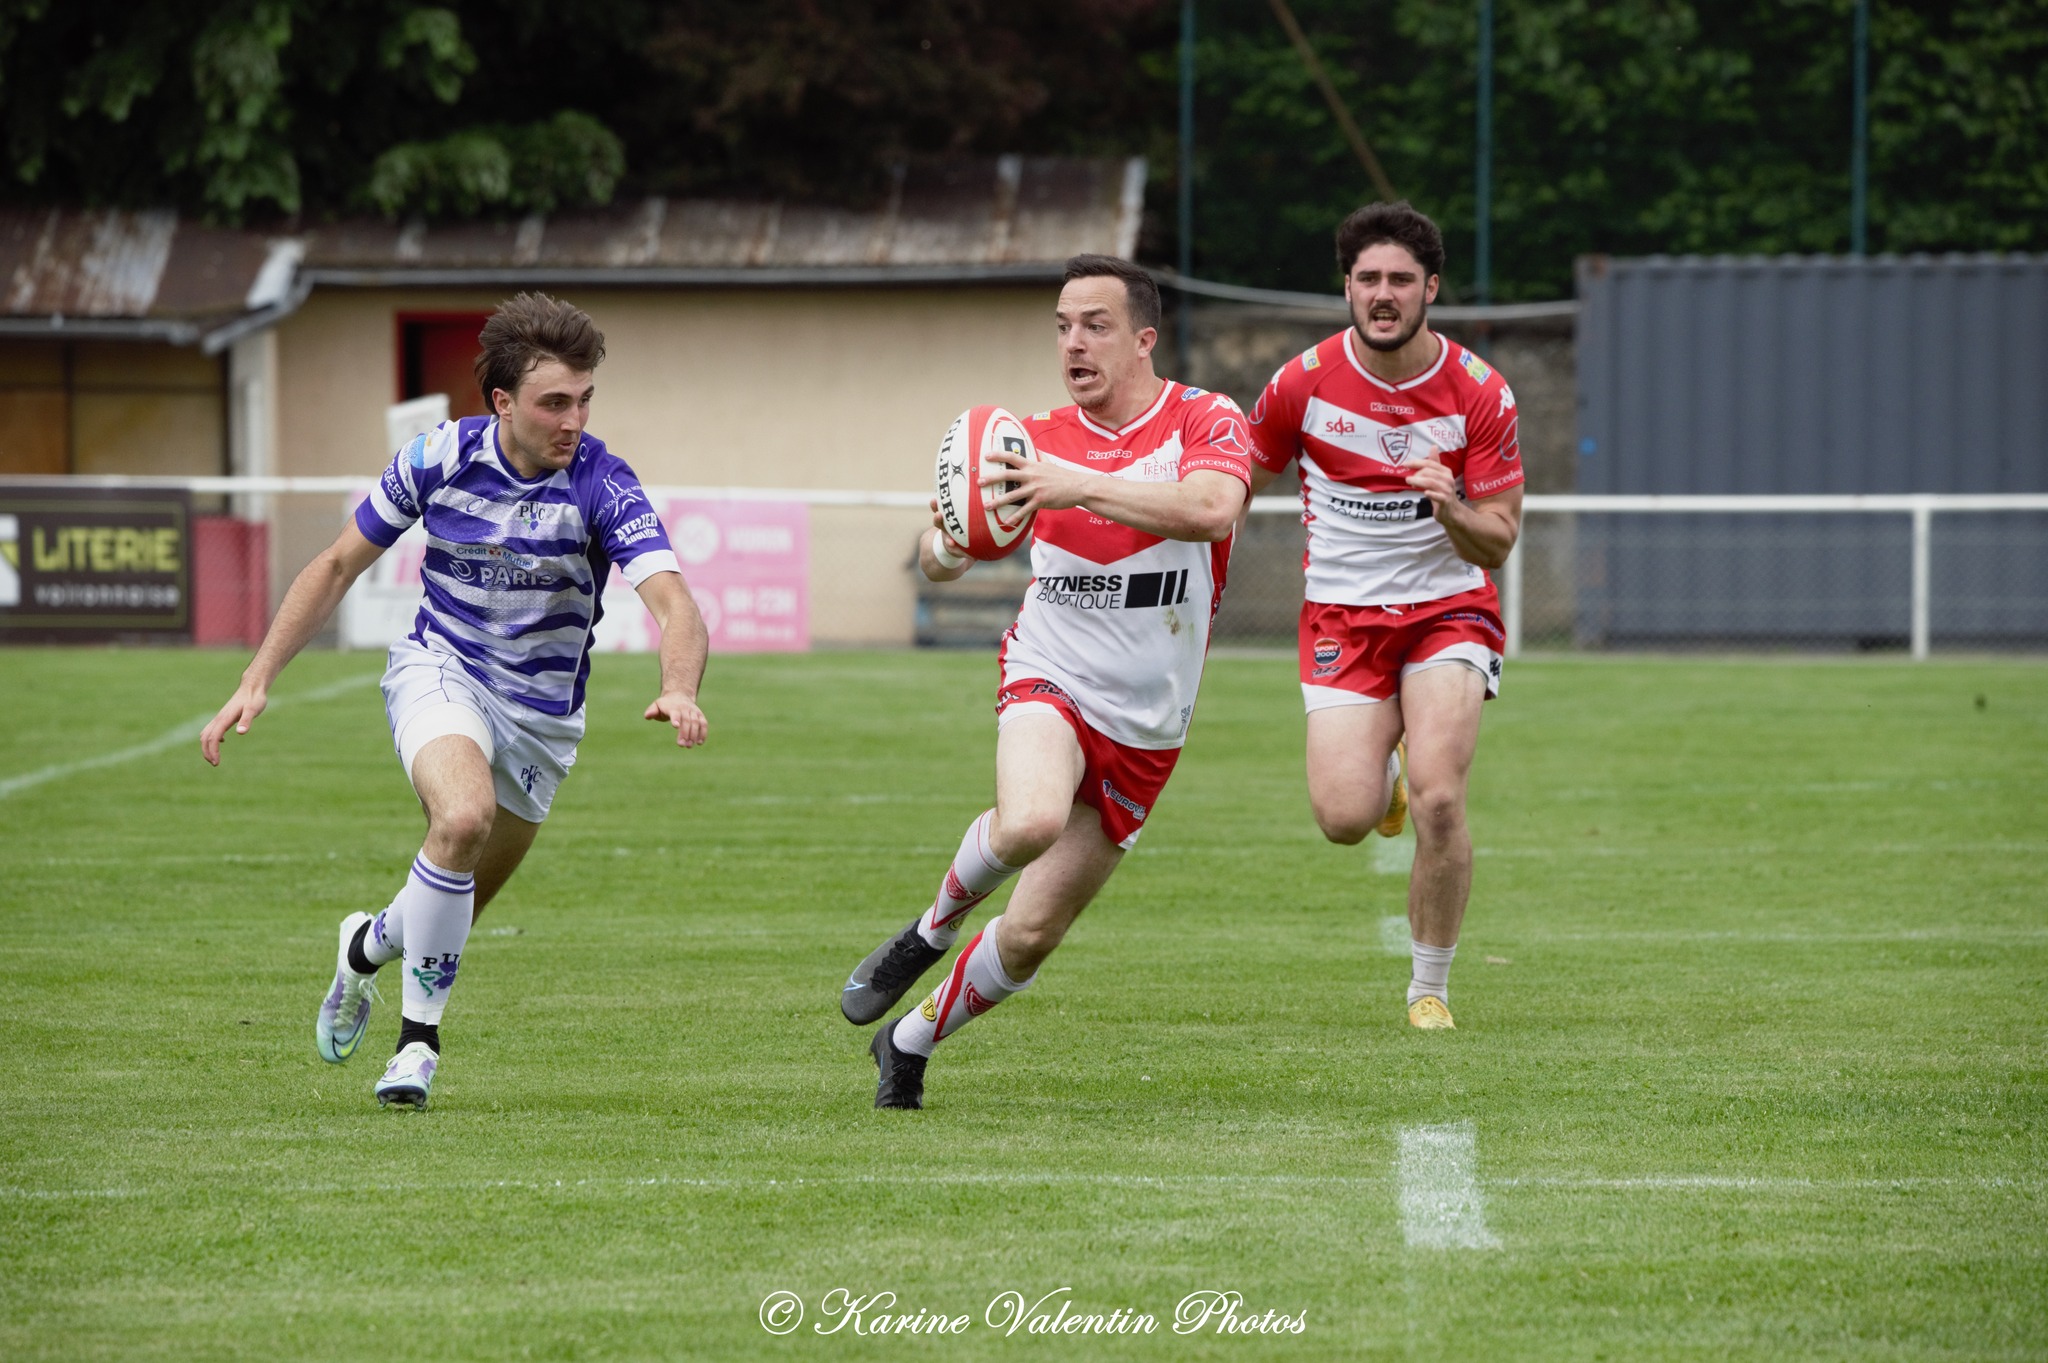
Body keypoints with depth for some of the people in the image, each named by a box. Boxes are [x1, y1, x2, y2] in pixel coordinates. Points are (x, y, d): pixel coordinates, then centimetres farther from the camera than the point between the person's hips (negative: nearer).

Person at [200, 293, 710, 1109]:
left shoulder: (603, 487, -20)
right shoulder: (438, 459, -14)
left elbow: (674, 604, -32)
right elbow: (338, 565, -1)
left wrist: (678, 691, -54)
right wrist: (255, 683, -5)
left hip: (542, 710, 1)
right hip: (440, 668, -1)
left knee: (458, 907, 11)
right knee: (463, 816, -32)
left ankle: (369, 945, 48)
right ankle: (418, 1038, -17)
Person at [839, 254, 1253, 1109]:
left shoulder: (1206, 422, -8)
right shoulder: (1039, 439, 2)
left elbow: (1212, 508, -30)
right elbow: (943, 554, 5)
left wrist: (1079, 486, -40)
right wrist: (945, 547, -21)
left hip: (1144, 729, 0)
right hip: (1050, 683, 0)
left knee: (1030, 939, 4)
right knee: (1030, 822, -36)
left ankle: (910, 1043, 30)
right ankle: (934, 928, -6)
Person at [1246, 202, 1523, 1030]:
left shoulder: (1480, 394, -10)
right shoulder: (1303, 384, -7)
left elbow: (1497, 543, -8)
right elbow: (1237, 488, 11)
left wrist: (1451, 507, -29)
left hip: (1448, 610, -1)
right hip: (1342, 614, 1)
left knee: (1440, 802, -21)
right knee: (1345, 819, -15)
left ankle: (1430, 989, 0)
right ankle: (1385, 773, 26)